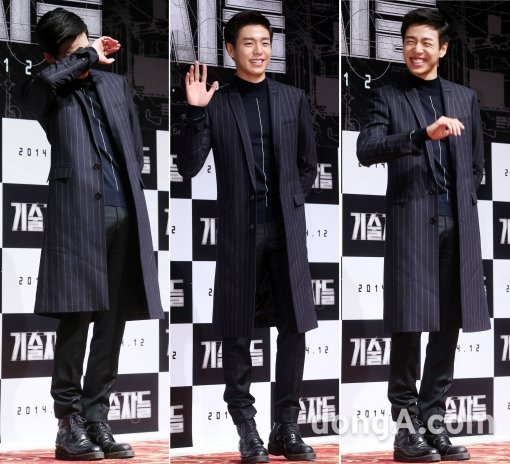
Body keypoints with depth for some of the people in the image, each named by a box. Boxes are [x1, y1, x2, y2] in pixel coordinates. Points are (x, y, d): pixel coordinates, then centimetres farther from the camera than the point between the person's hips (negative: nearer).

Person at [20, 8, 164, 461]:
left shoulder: (116, 84, 19)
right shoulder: (45, 91, 4)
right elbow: (46, 80, -21)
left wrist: (130, 196, 15)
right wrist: (88, 58, -7)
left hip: (125, 214, 5)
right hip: (78, 213, -5)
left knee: (114, 320, 4)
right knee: (77, 317, -7)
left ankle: (96, 418, 10)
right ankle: (69, 423, -1)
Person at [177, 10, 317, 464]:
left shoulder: (294, 99, 7)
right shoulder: (216, 103, 0)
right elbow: (188, 167, -6)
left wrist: (288, 203, 6)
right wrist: (196, 112, -15)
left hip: (287, 230, 2)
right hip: (239, 231, -2)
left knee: (294, 327, 2)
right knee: (238, 332, 2)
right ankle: (246, 428, 10)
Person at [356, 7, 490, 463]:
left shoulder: (465, 97, 17)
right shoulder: (388, 97, 5)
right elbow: (366, 151, -11)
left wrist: (463, 206, 9)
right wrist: (424, 134, -22)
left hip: (458, 225, 4)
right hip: (411, 222, -4)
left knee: (448, 328, 4)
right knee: (409, 326, -7)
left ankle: (434, 422, 11)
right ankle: (407, 427, -2)